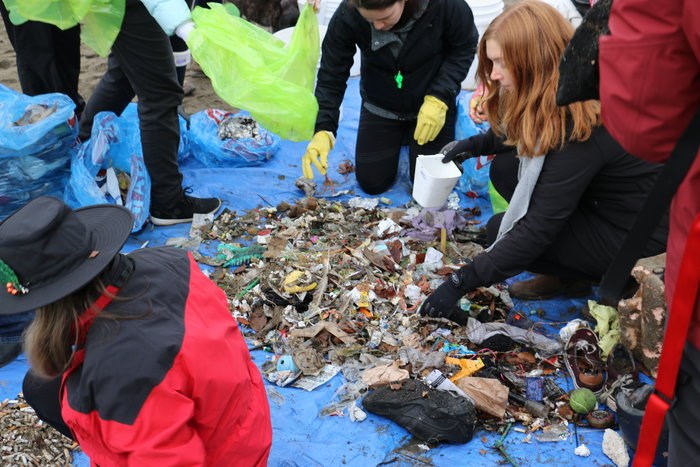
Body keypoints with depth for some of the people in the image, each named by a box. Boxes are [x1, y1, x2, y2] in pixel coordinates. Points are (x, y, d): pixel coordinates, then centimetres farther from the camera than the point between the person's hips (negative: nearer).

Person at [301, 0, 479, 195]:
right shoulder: (346, 16, -29)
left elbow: (464, 47, -14)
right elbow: (331, 77, -21)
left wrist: (439, 98, -26)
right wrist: (323, 129, -34)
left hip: (432, 102, -1)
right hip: (380, 106, 1)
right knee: (372, 183, 3)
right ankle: (399, 138, 33)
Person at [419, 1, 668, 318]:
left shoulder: (580, 125, -31)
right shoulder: (560, 92, -6)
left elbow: (539, 228, -29)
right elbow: (525, 136, 17)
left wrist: (461, 282, -24)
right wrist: (474, 145, -1)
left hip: (639, 231, -9)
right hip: (603, 198, 9)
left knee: (499, 231, -11)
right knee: (504, 169, -1)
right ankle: (567, 273, 4)